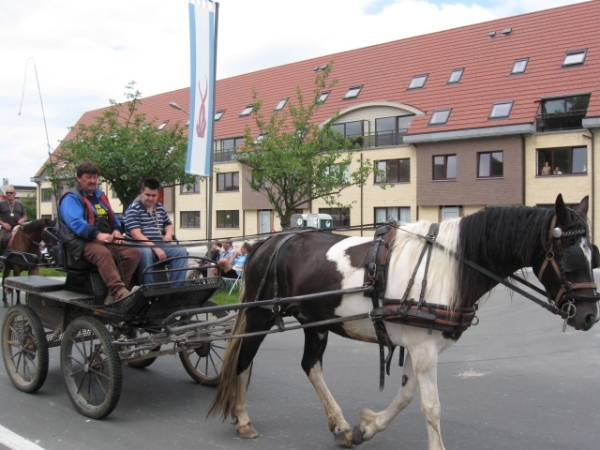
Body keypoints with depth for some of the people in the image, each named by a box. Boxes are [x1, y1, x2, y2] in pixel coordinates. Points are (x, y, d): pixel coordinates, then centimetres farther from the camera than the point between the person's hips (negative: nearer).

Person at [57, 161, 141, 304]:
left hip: (107, 241, 7)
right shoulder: (71, 198, -1)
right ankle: (120, 292, -51)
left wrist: (116, 230, 1)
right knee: (103, 253, -39)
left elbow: (113, 218, 26)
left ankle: (115, 293, -25)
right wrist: (97, 234, -32)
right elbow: (75, 223, -17)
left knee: (133, 252, -18)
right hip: (83, 242, -7)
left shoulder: (100, 196, 24)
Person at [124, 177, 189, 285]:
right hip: (141, 246, -6)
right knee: (146, 253, -39)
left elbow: (168, 224, 32)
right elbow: (136, 234, -16)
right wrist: (155, 248, -24)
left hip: (160, 245, 6)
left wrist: (169, 234, 6)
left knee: (181, 251, -15)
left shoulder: (160, 208, 16)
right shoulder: (133, 209, -5)